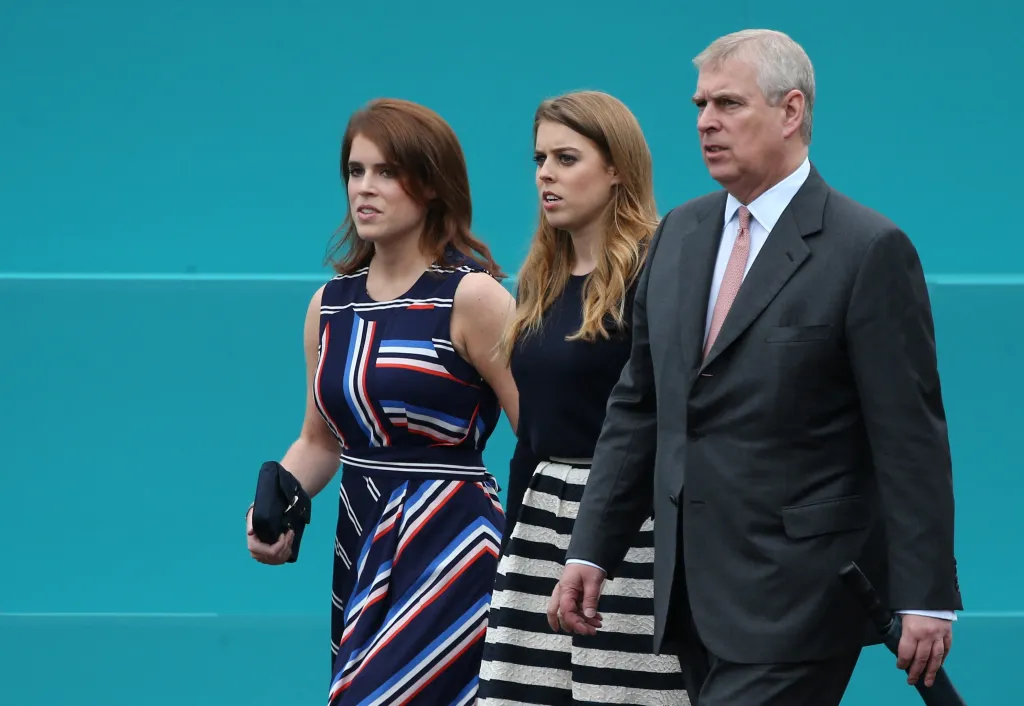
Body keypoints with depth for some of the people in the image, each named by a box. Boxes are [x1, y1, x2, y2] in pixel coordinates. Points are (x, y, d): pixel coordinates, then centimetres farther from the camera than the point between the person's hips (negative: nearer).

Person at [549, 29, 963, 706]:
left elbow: (911, 439, -10)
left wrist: (925, 598, -13)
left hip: (796, 598, -7)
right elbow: (637, 407, 17)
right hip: (695, 593, 7)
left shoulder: (870, 249, -8)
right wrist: (592, 551, 11)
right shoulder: (679, 233, 13)